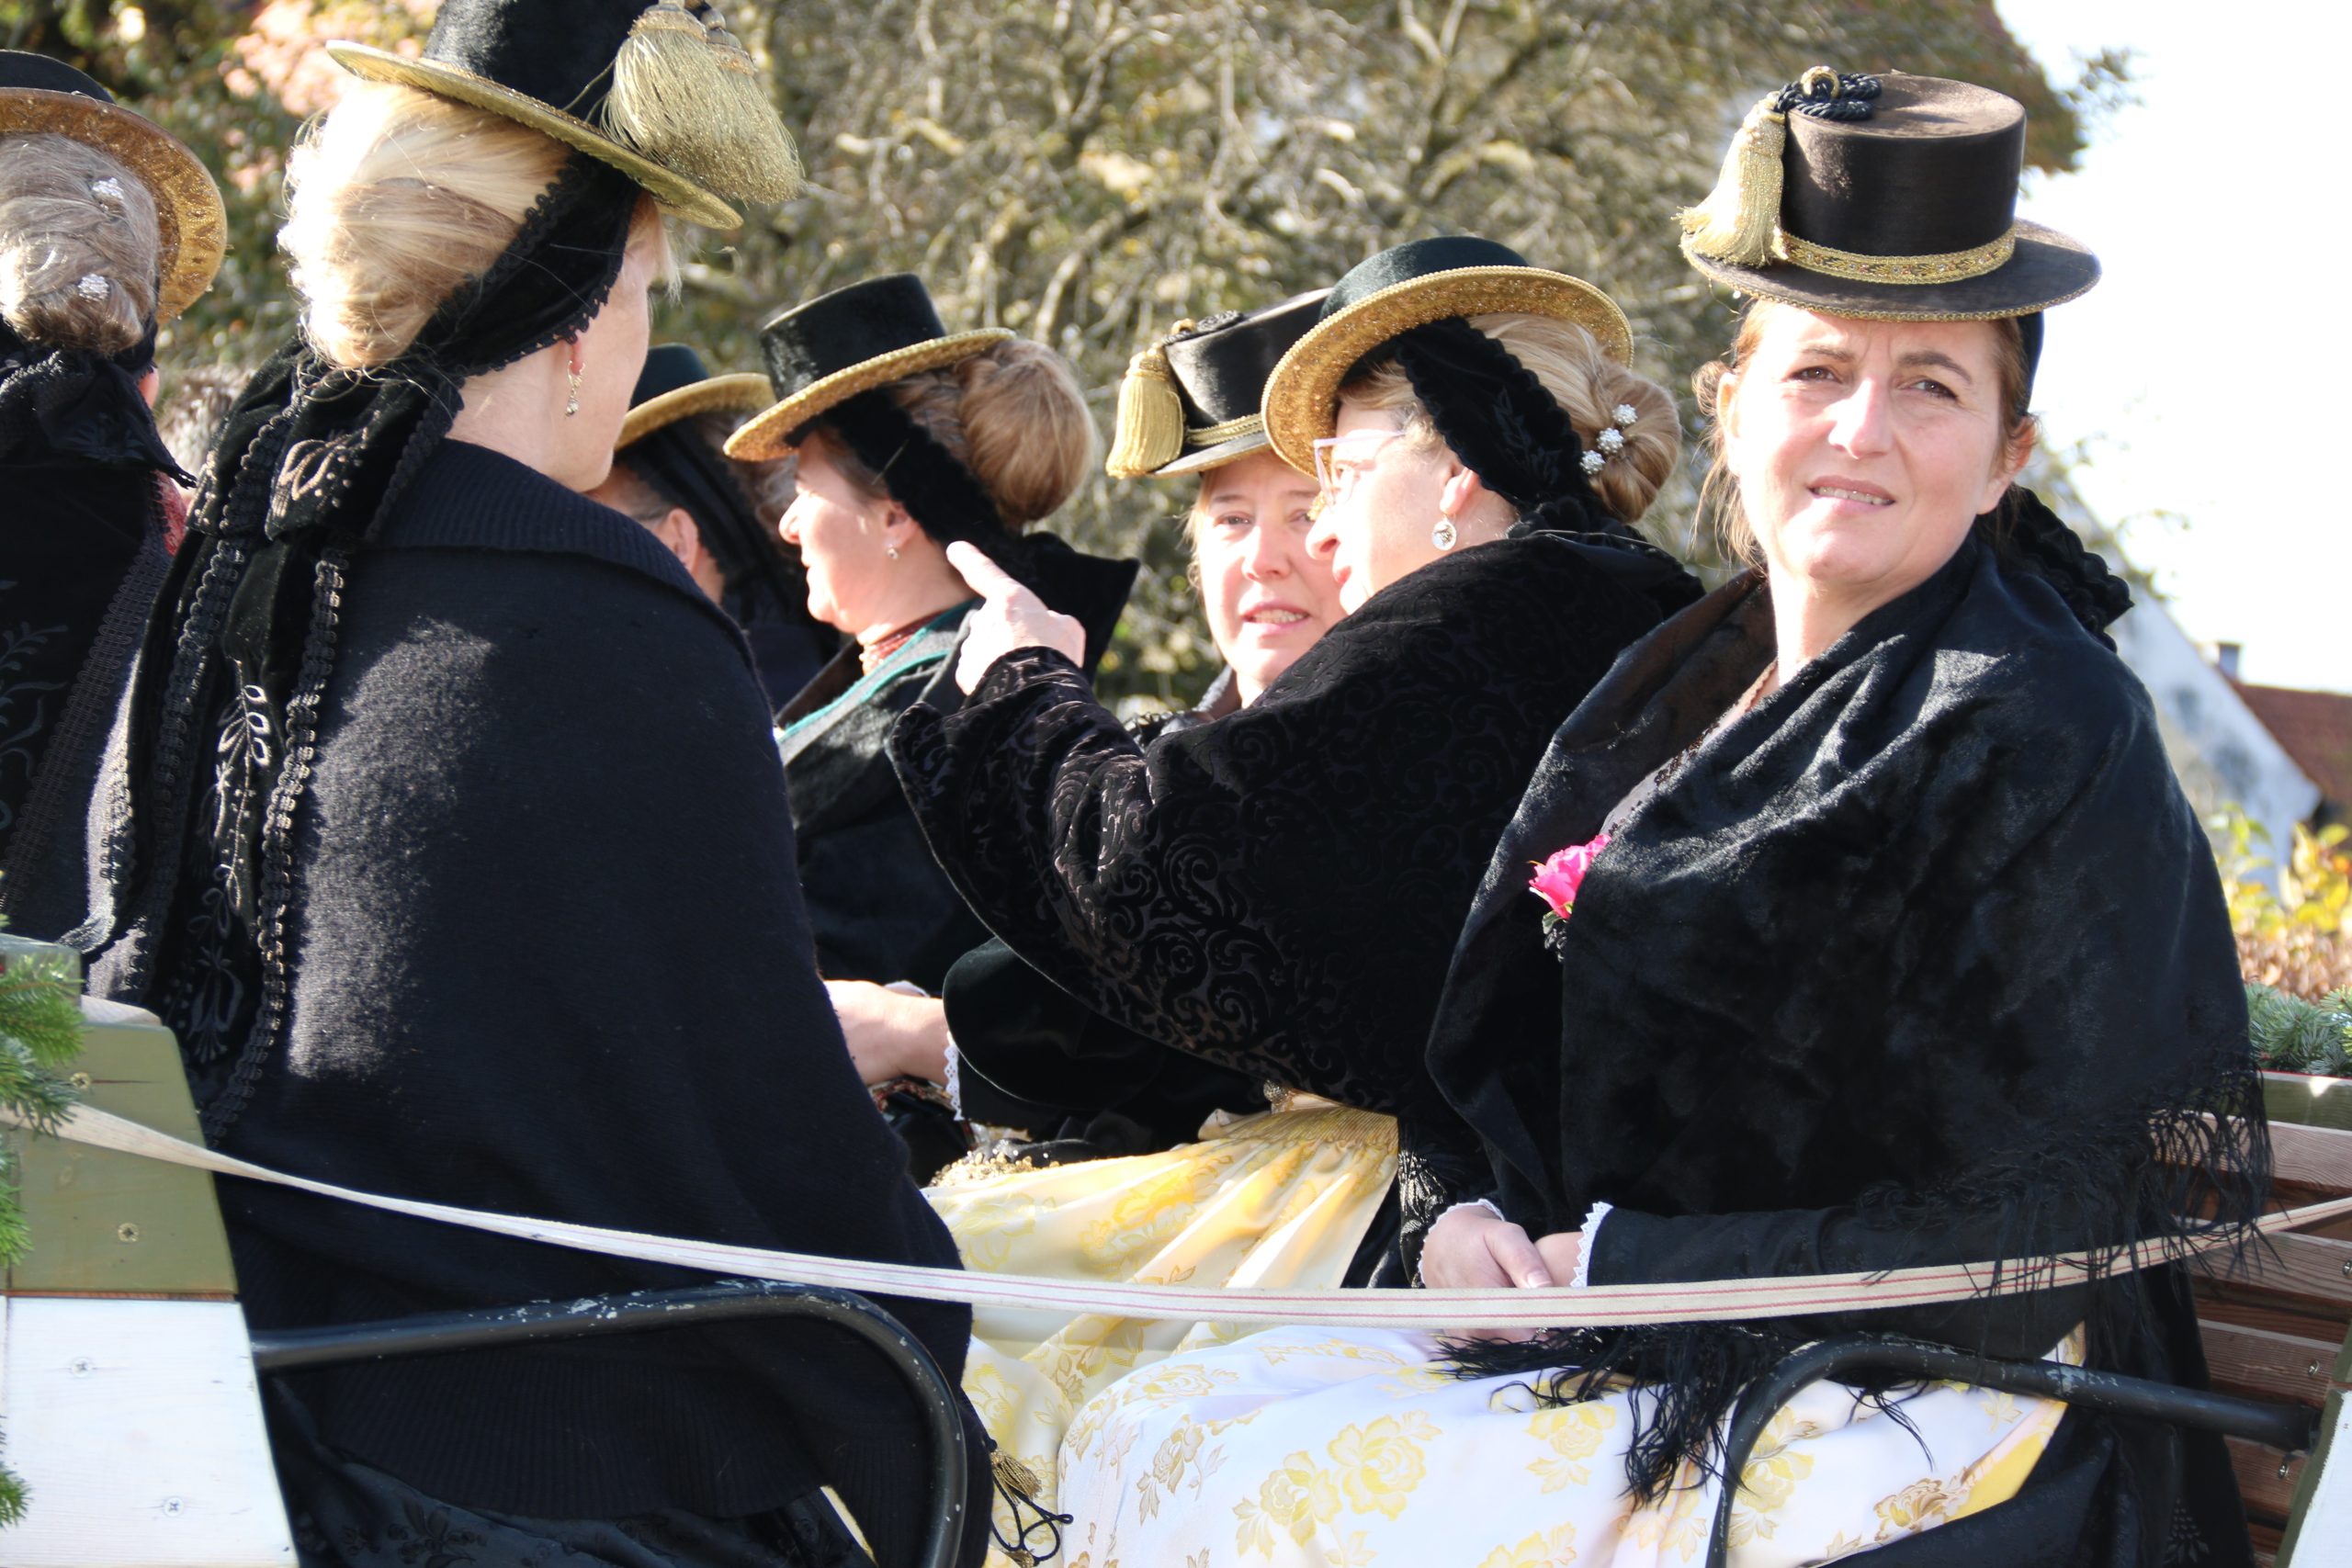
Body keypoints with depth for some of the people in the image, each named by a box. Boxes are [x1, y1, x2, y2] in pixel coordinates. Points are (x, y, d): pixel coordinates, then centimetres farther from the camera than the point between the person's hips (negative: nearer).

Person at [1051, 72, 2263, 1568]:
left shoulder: (2041, 735, -12)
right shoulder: (1686, 687, 12)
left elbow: (2030, 1226, -17)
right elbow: (1517, 1055, 17)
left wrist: (1617, 1265, -16)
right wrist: (1476, 1219, -5)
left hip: (1915, 1417, -8)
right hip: (1631, 1337, 8)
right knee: (1144, 1434, -4)